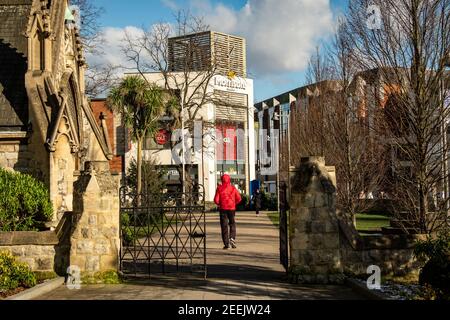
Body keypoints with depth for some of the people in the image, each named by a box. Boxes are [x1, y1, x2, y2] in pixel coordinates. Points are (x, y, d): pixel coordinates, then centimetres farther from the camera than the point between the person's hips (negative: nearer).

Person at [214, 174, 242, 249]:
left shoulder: (219, 188, -2)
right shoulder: (233, 188, 2)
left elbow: (216, 200, -7)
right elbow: (239, 199, 0)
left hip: (223, 209, -1)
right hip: (232, 209, 1)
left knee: (224, 226, 3)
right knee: (232, 224, 13)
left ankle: (226, 244, 0)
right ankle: (232, 238, -11)